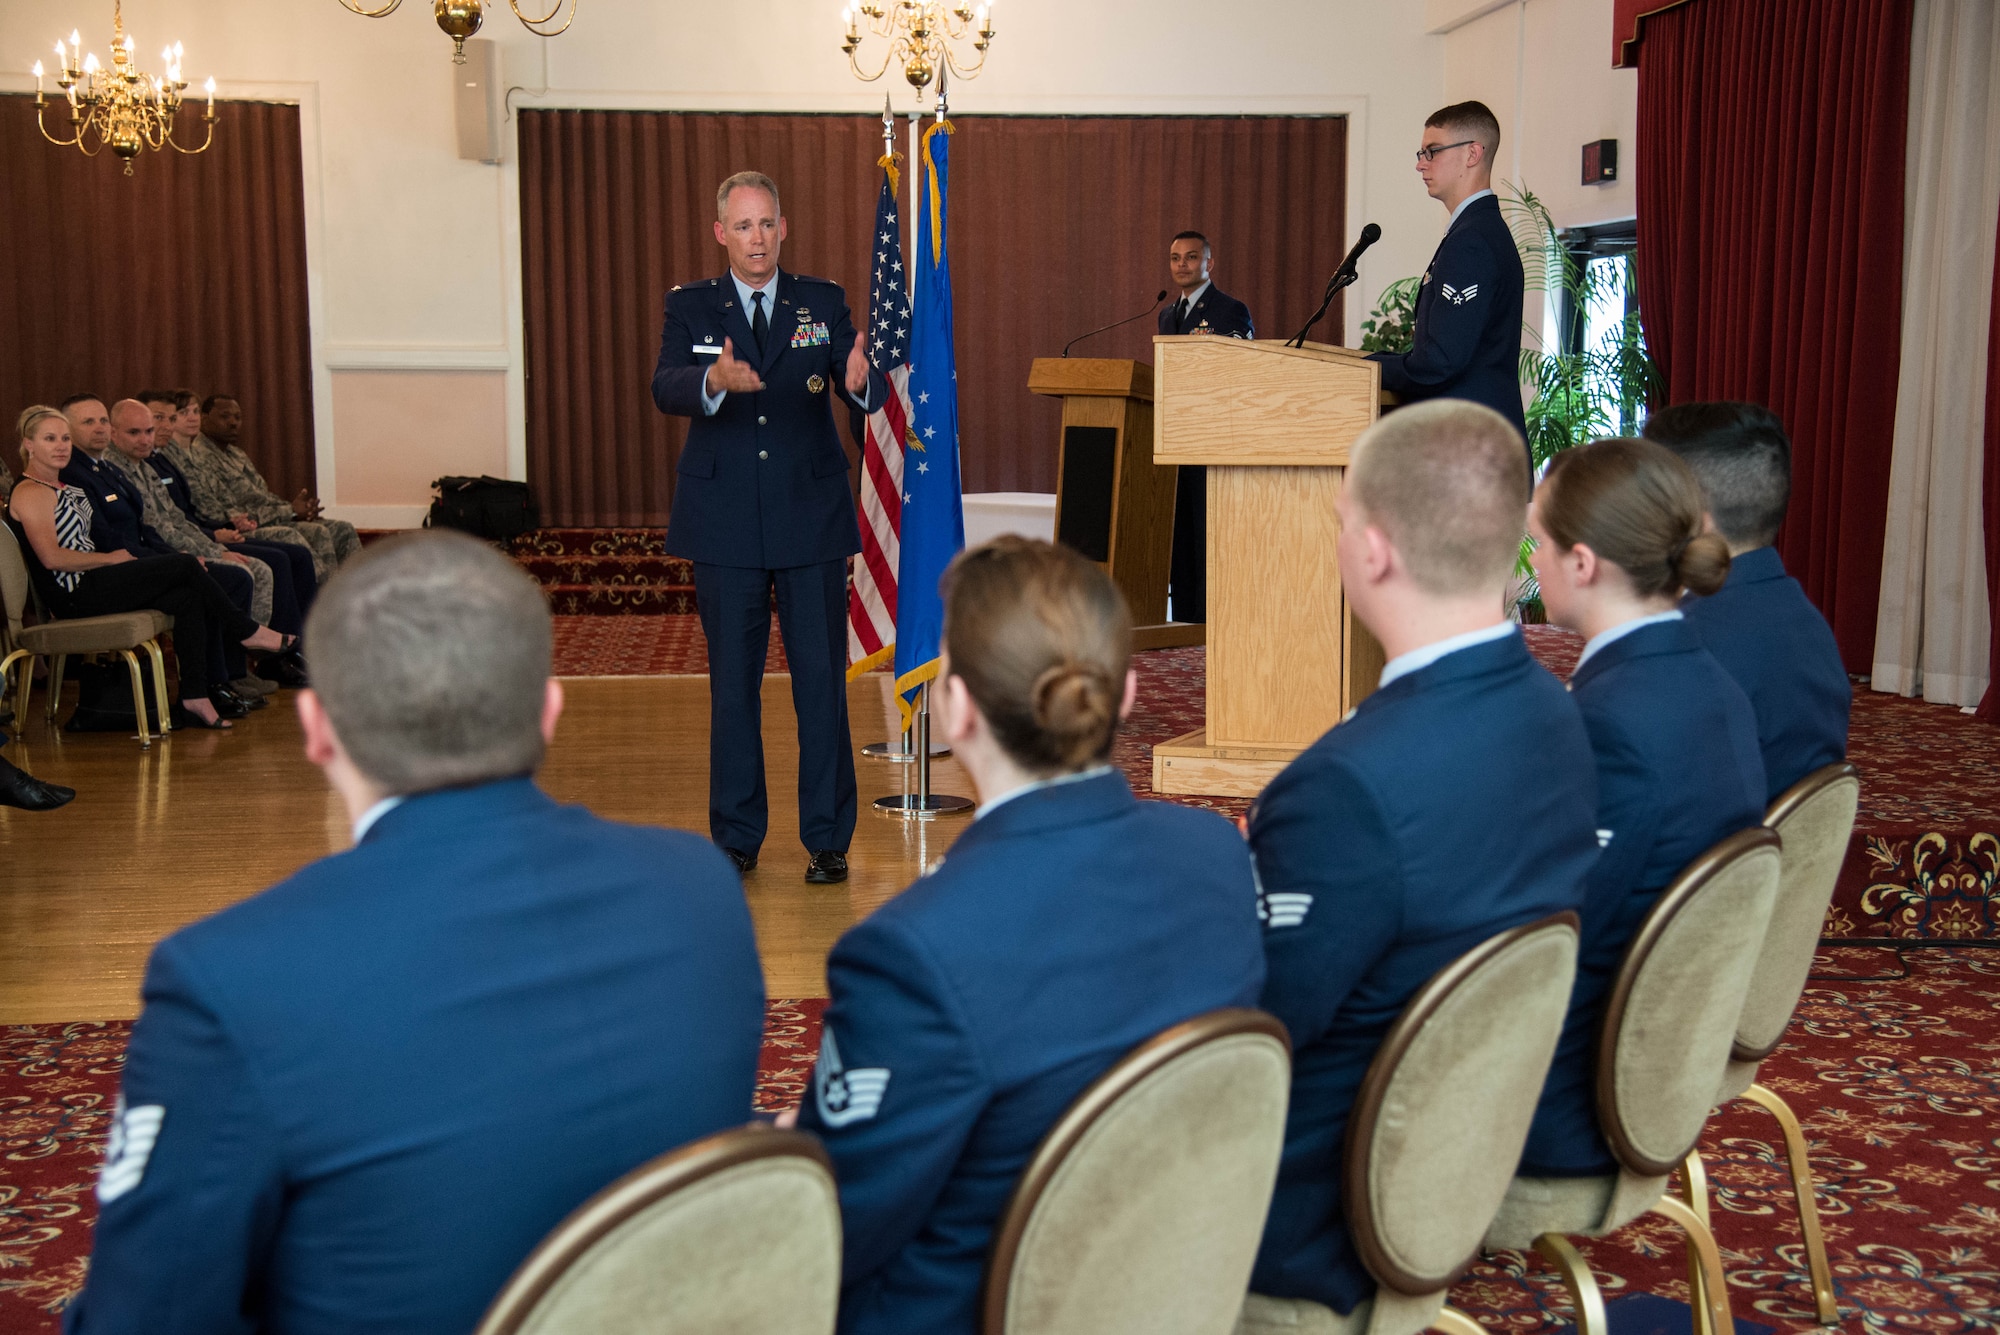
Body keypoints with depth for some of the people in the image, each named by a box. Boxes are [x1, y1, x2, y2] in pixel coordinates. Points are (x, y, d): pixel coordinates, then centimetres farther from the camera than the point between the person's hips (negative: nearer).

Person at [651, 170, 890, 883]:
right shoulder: (690, 307, 5)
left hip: (812, 517, 0)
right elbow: (666, 389, -13)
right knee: (732, 685, 7)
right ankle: (735, 837, 18)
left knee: (822, 679, 1)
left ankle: (827, 838, 11)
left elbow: (869, 388, -6)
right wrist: (714, 380, -35)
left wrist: (860, 378, -31)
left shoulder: (822, 302, 6)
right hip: (726, 524, 0)